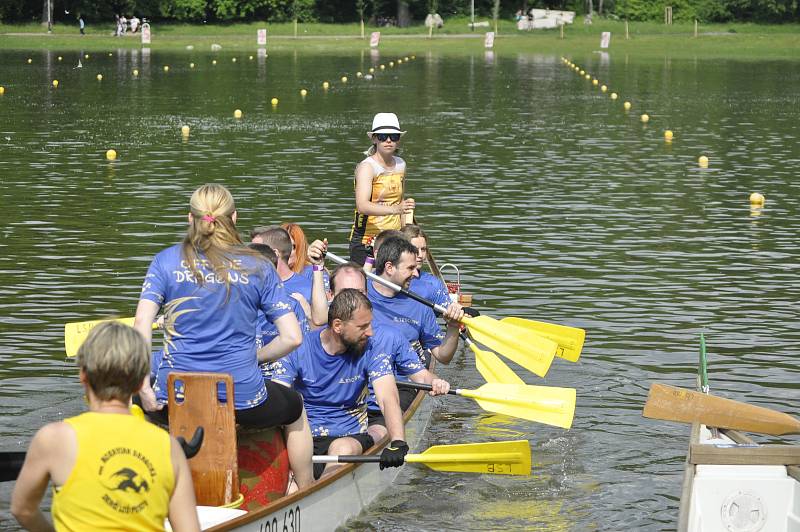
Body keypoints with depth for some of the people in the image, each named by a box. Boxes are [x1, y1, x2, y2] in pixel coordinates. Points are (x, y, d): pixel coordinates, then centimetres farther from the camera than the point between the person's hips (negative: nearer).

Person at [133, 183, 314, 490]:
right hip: (243, 397, 0)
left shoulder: (166, 261, 1)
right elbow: (292, 338, -4)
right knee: (295, 410, 33)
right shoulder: (258, 267, 2)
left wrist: (144, 388, -6)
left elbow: (141, 327, -12)